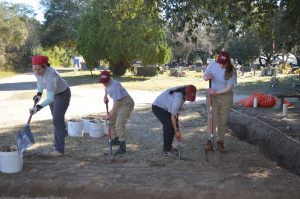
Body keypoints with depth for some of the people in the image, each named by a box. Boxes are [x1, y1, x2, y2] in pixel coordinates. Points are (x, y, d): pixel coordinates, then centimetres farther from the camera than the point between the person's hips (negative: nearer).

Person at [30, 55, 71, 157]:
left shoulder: (50, 76, -40)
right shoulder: (37, 70, -18)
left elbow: (50, 98, -42)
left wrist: (38, 107, -52)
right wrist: (39, 94, -5)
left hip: (63, 94, -8)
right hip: (53, 93, 8)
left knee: (57, 120, -12)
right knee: (56, 117, 26)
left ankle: (59, 149, -4)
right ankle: (62, 132, 56)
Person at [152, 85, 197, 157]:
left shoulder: (184, 90, -12)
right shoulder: (178, 99, -36)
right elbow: (173, 116, -26)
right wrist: (176, 131, -19)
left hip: (165, 107, 9)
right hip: (158, 107, -9)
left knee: (173, 125, 5)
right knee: (169, 126, -19)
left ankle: (168, 146, 17)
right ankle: (166, 150, -7)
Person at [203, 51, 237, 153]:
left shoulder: (232, 71, -15)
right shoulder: (212, 65, -9)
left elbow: (229, 88, -15)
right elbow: (204, 76, 5)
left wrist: (216, 92, -25)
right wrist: (207, 77, -19)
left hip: (226, 96, 0)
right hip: (212, 96, 1)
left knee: (223, 121, 7)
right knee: (212, 119, -6)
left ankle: (220, 142, 20)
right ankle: (209, 141, 5)